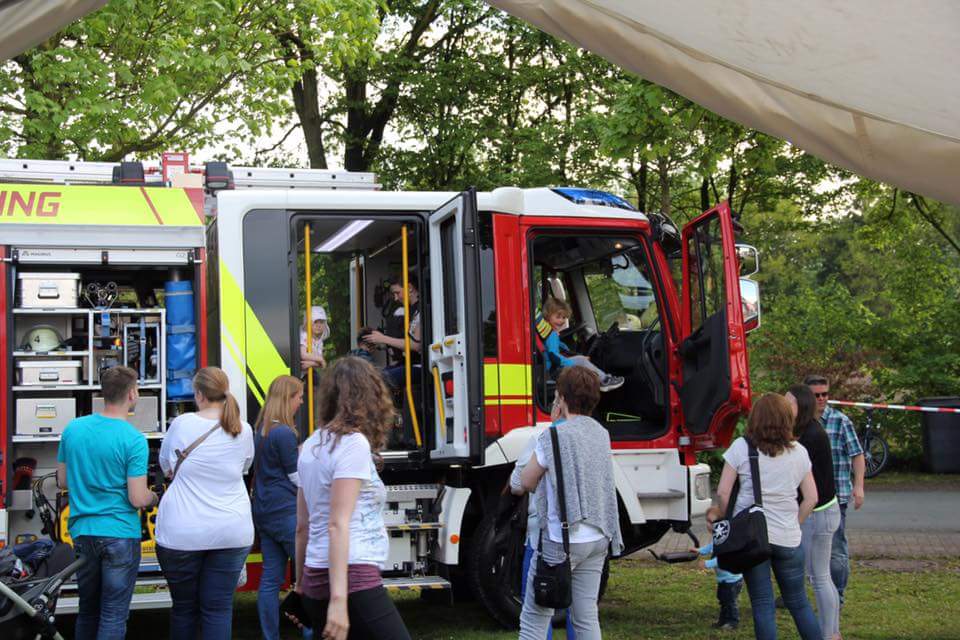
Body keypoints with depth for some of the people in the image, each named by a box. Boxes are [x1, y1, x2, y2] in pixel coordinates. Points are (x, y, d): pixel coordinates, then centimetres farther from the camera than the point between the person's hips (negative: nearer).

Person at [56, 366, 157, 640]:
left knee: (87, 609, 18)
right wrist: (153, 497, 6)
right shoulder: (134, 440, -15)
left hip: (82, 532, 5)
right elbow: (138, 499, -15)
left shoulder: (72, 429, 1)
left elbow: (63, 481, 11)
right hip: (120, 534, -5)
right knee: (114, 615, 2)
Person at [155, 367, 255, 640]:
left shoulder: (182, 424, -7)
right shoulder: (243, 430, -1)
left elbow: (166, 466, 9)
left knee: (184, 607, 13)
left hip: (182, 533, -2)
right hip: (231, 532, 2)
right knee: (219, 609, 4)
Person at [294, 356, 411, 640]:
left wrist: (301, 584, 27)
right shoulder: (354, 443, -10)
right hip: (352, 576, -9)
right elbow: (338, 525, -18)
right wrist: (339, 600, -22)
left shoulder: (311, 446, 13)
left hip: (316, 578, 9)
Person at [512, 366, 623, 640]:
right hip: (598, 539, 7)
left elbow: (523, 484, -3)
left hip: (562, 540, -7)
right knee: (586, 617, 10)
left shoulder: (553, 436, -11)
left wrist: (514, 482, 20)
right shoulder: (601, 434, 8)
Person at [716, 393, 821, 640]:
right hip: (788, 537, 2)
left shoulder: (741, 447, -4)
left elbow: (723, 492, -7)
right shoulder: (799, 452, 4)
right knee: (798, 602, 15)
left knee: (762, 605, 4)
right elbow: (811, 498, 6)